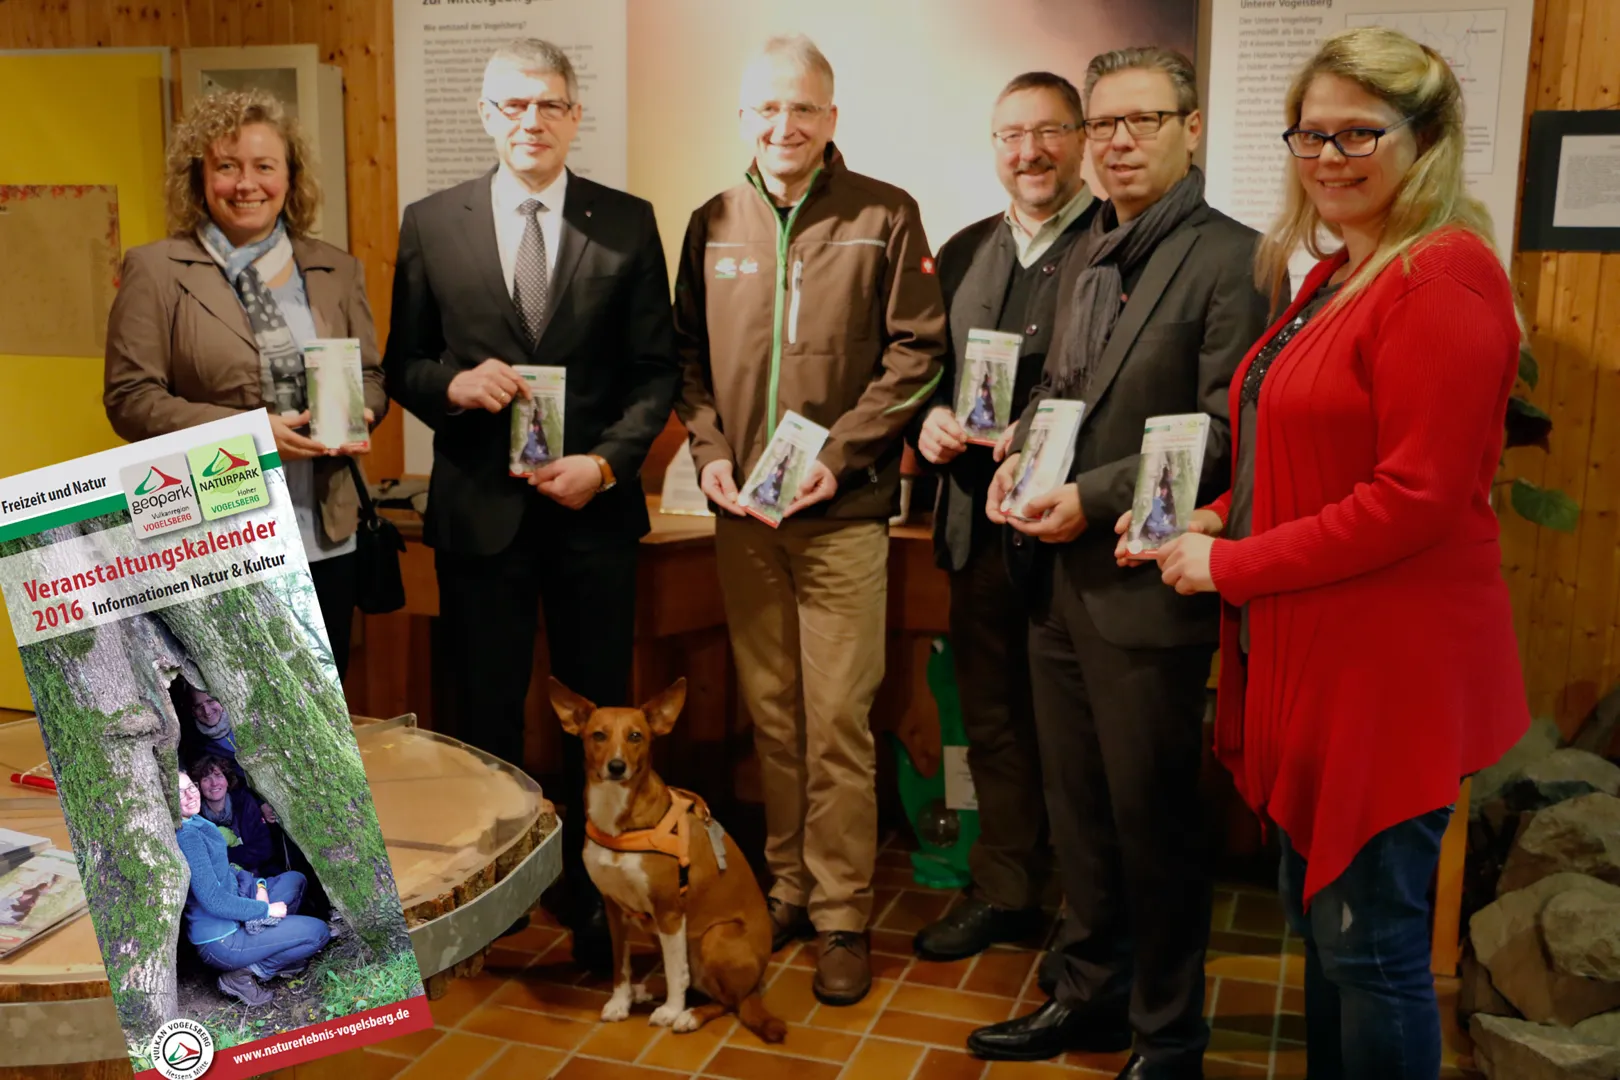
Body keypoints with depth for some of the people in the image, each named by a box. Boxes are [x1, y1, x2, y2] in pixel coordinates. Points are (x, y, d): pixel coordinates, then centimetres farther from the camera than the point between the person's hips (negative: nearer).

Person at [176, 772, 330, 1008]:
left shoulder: (196, 823, 5)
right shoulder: (187, 837, -26)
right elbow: (213, 901, -27)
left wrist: (258, 885, 2)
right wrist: (266, 909, -16)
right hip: (219, 942, -10)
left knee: (294, 880, 20)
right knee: (318, 932, -8)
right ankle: (244, 974, -3)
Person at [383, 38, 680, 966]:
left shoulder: (629, 222, 2)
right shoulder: (431, 224, 4)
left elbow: (658, 368, 2)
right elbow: (403, 364, 8)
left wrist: (608, 460, -11)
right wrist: (454, 384, -14)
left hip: (594, 506, 0)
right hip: (479, 508, 1)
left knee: (599, 716, 9)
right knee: (485, 716, 9)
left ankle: (596, 901, 24)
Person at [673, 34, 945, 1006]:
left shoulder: (885, 216, -1)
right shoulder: (714, 224, 10)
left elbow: (916, 349, -4)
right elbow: (690, 352, 13)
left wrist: (840, 455, -12)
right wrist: (710, 450, -2)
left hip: (844, 512, -3)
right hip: (742, 512, 4)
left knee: (838, 723, -1)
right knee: (770, 713, 11)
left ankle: (842, 916, 12)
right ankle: (788, 888, 25)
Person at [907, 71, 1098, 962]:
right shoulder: (964, 253, 13)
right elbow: (932, 372, 19)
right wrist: (932, 419, -2)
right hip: (980, 523, 6)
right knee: (993, 720, 16)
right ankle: (1003, 891, 33)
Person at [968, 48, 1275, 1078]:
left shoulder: (1230, 259, -11)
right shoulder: (1085, 257, 14)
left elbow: (1223, 434, -17)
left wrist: (1093, 498, -19)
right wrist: (1020, 452, 1)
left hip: (1146, 587, -7)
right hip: (1060, 576, 8)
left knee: (1154, 817, 6)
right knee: (1079, 807, 18)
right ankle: (1088, 993, 36)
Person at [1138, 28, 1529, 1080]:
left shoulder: (1445, 277, -15)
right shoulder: (1333, 277, 13)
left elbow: (1415, 497, -21)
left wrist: (1231, 566, -15)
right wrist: (1216, 519, 2)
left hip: (1389, 669, -9)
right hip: (1307, 657, 9)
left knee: (1371, 940, 4)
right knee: (1316, 911, 20)